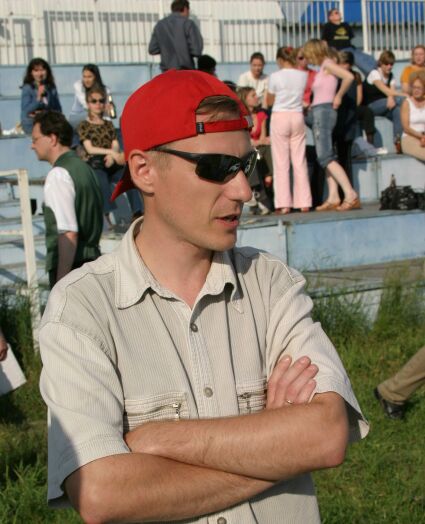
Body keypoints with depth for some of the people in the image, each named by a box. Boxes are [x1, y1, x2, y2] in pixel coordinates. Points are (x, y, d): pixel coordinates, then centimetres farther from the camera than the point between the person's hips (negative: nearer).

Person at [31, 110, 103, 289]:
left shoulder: (58, 176, -13)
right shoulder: (84, 168, 14)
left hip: (69, 267, -9)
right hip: (91, 259, 9)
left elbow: (69, 234, -21)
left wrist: (61, 281, -21)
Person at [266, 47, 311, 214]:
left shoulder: (275, 76, -8)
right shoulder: (303, 75, 1)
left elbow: (269, 102, 0)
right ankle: (304, 202, 8)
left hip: (280, 117, -3)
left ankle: (284, 204, -2)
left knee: (281, 163, 0)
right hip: (297, 117, 3)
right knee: (300, 161, 7)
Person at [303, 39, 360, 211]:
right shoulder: (322, 68, 18)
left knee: (326, 157, -15)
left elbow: (349, 77, -21)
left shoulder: (327, 64, -7)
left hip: (324, 111, -10)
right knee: (326, 158, 7)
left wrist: (338, 97, -11)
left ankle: (351, 195, -20)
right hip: (319, 112, 10)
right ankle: (333, 198, 6)